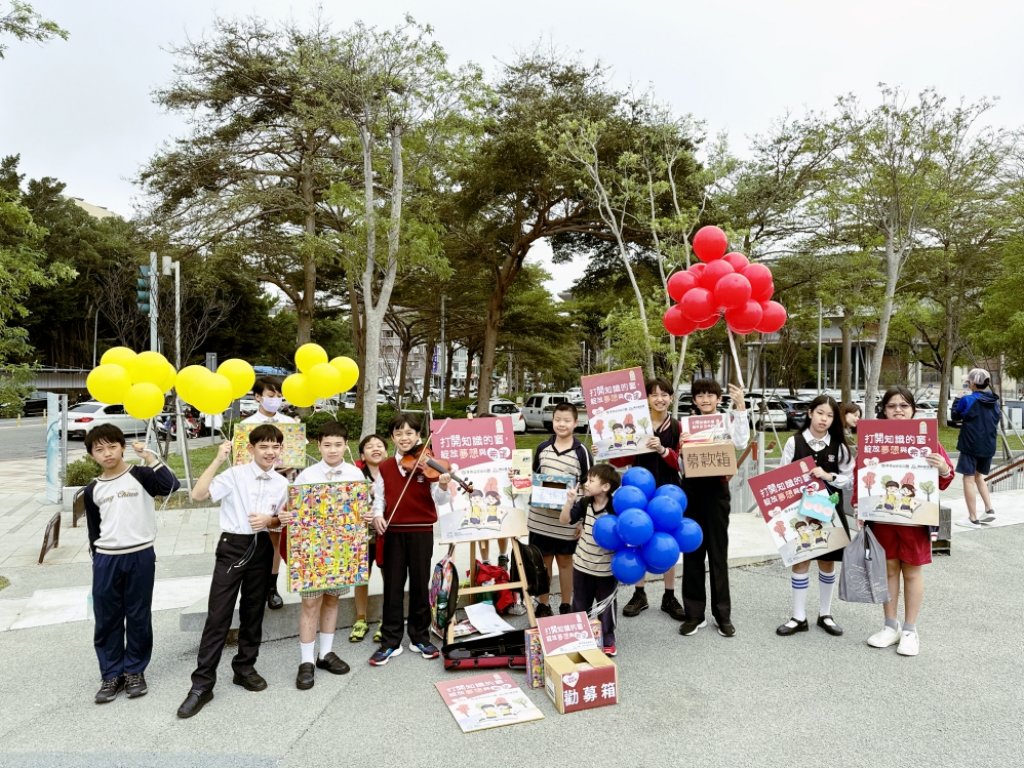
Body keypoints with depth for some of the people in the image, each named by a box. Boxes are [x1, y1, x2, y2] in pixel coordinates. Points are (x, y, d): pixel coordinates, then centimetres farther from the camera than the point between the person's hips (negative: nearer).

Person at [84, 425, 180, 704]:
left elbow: (171, 485, -23)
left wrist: (149, 457, -22)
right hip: (106, 559, 3)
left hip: (141, 556, -3)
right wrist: (98, 559, 12)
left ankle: (135, 670, 22)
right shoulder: (92, 490, 6)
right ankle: (111, 674, 22)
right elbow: (94, 530, 14)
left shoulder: (140, 476, -4)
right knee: (106, 619, 8)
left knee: (139, 617, 7)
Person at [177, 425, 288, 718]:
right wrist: (218, 460, -23)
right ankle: (202, 684, 7)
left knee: (253, 612, 14)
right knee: (218, 615, -3)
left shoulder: (282, 483, 3)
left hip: (261, 549, 4)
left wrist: (269, 521, -10)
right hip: (232, 546, -4)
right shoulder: (235, 474, -9)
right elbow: (198, 494, -20)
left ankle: (244, 667, 32)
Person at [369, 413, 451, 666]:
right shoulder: (385, 467, 4)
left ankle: (420, 638, 23)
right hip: (393, 532, 2)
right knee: (392, 586, 7)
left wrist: (443, 486, -32)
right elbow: (379, 497, 8)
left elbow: (438, 500, -11)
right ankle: (390, 642, 18)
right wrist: (378, 515, -11)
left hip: (421, 531, -2)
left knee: (420, 585, 8)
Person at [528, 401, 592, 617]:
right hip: (541, 517, 3)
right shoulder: (542, 448, 4)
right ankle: (543, 606, 26)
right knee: (543, 561, 12)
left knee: (565, 561, 12)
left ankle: (566, 607, 27)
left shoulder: (581, 452, -6)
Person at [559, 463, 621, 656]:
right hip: (582, 563, 4)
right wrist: (570, 501, -17)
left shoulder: (615, 508, -19)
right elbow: (564, 520, -5)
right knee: (580, 604, 16)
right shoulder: (584, 503, -5)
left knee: (606, 605, 11)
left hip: (606, 568, -4)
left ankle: (608, 640, 29)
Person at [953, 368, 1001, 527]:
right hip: (988, 446, 6)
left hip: (971, 445, -6)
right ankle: (989, 510, 15)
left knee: (969, 479, 1)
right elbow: (996, 421, 18)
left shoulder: (968, 400, -14)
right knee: (978, 476, 23)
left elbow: (956, 414, 3)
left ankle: (973, 519, 2)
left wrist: (957, 402, 17)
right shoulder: (994, 401, 5)